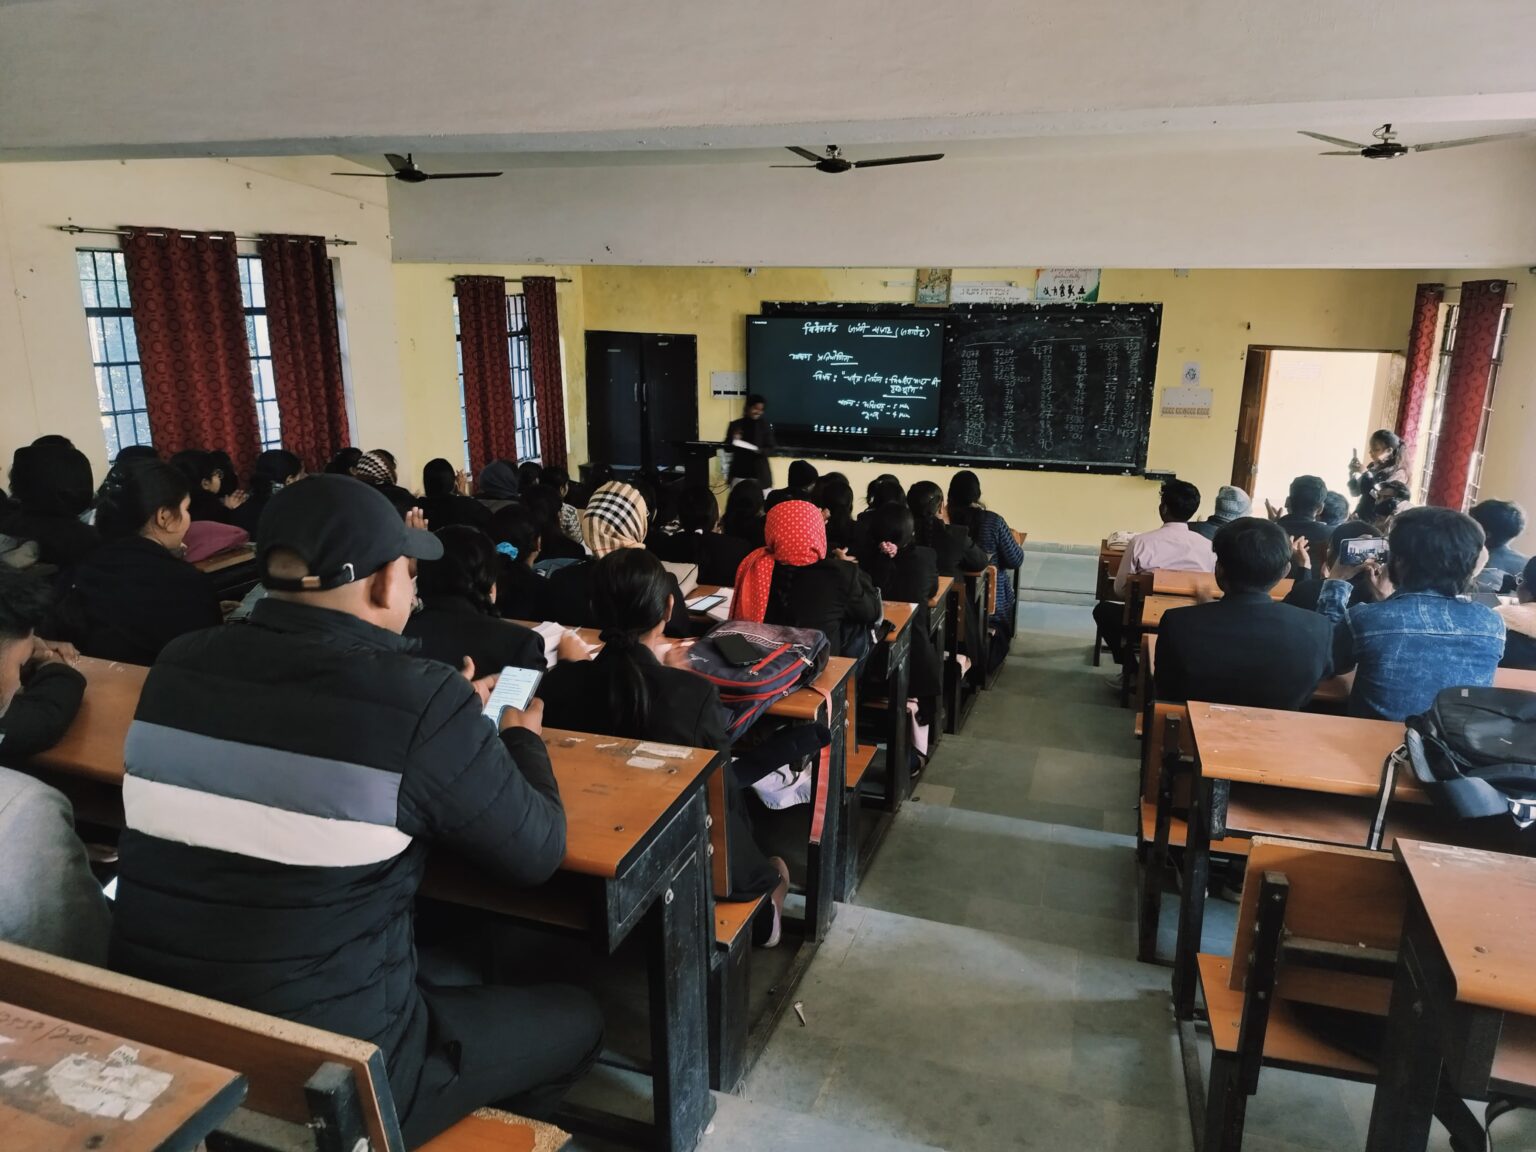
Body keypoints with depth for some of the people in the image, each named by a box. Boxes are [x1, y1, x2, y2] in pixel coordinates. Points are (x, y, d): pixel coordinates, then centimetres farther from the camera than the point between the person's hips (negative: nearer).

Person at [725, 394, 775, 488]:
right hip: (739, 473, 1)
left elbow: (771, 448, 1)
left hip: (759, 473, -1)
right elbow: (727, 448, 8)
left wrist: (760, 451, -19)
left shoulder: (765, 426, 3)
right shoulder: (735, 425, 5)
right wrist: (733, 441, -14)